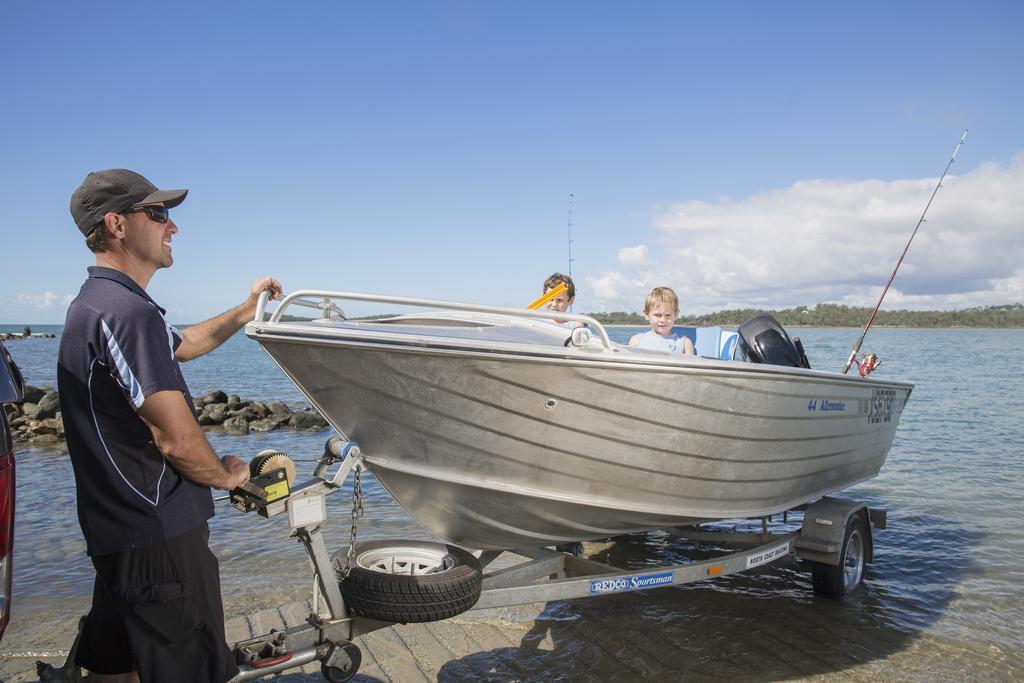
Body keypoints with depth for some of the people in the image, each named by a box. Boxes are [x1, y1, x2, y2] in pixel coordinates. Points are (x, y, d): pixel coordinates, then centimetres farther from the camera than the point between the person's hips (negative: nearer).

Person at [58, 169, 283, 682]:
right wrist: (227, 475, -5)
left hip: (115, 531, 10)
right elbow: (177, 440, -24)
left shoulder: (93, 304, 13)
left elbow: (182, 344, 30)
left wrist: (244, 312, 25)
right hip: (159, 534, -10)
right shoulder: (128, 312, -22)